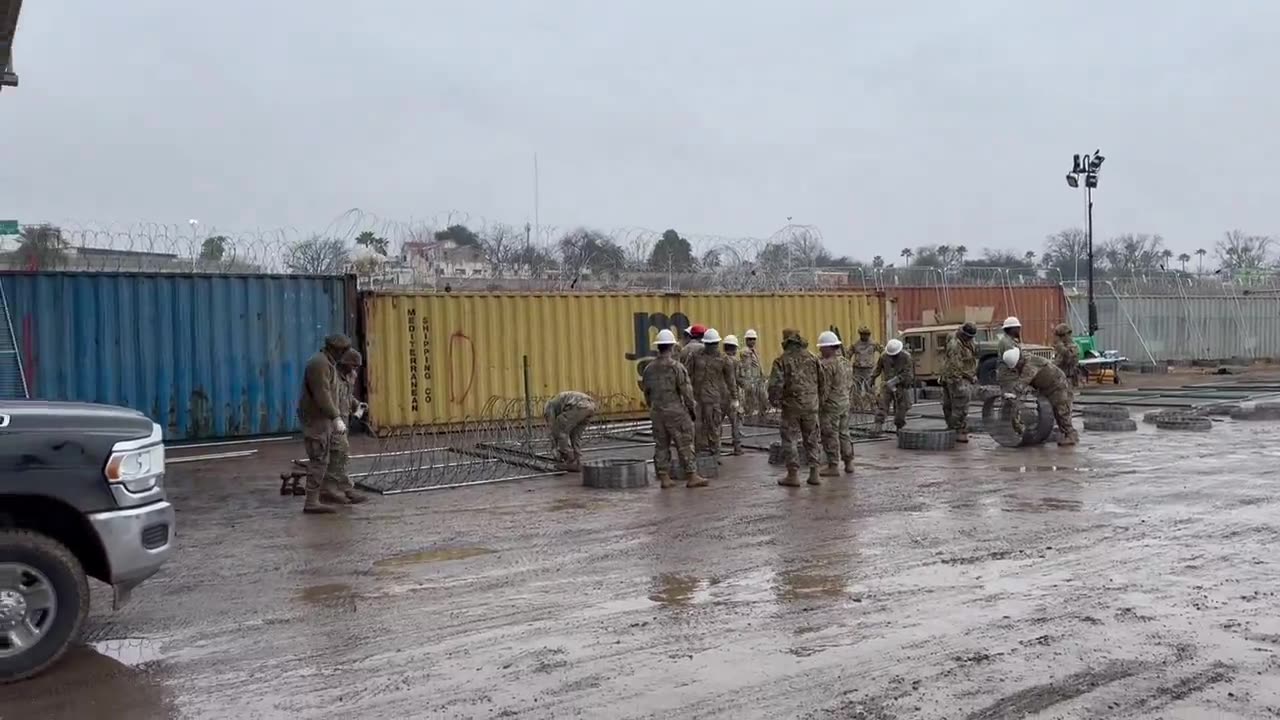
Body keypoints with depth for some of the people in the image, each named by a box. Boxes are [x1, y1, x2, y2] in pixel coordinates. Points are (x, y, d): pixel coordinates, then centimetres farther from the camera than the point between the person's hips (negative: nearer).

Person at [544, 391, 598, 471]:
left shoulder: (549, 406, 23)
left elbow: (553, 429, 15)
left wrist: (556, 449, 20)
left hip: (580, 406, -8)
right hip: (590, 405, 8)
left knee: (561, 431, 9)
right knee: (576, 434, 23)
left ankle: (570, 463, 10)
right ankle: (577, 463, 17)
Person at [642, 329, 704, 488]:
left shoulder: (649, 368, 5)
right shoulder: (676, 367, -12)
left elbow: (647, 393, 13)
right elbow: (686, 390, -11)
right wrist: (692, 407, 2)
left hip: (657, 413, 5)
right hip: (676, 412, -5)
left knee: (661, 445, 9)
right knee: (685, 445, 1)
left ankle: (664, 478, 10)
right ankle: (692, 476, 4)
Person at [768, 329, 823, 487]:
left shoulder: (781, 360, -7)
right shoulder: (811, 357, 4)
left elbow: (775, 384, -13)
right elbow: (821, 379, 5)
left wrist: (774, 401, 2)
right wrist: (817, 397, 18)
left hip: (791, 406, -4)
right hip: (811, 405, 4)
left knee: (789, 440, 5)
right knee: (811, 440, 13)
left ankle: (793, 475, 3)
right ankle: (814, 473, 15)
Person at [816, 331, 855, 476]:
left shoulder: (826, 364, -18)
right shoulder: (845, 362, 9)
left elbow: (825, 388, -19)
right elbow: (850, 381, 15)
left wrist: (820, 404, -11)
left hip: (831, 404, -9)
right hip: (845, 402, 9)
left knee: (830, 435, -2)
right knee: (844, 432, 17)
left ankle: (833, 465, 1)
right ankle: (849, 463, 22)